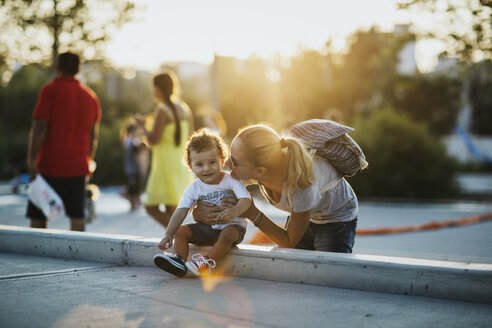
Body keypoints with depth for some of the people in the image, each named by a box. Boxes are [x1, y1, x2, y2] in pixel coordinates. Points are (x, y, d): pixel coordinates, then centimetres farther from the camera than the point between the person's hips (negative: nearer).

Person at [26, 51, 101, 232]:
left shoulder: (51, 90, -5)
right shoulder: (90, 95, 12)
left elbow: (39, 127, -13)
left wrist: (31, 160, -15)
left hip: (51, 164, -5)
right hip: (79, 166, 5)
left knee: (38, 217, 2)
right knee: (77, 216, 6)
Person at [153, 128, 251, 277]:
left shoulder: (231, 180, -12)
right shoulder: (194, 188, -2)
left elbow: (246, 200, -23)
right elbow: (181, 212, -5)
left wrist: (234, 211, -47)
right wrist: (168, 234, -17)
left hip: (232, 226, -4)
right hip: (206, 226, 5)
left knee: (228, 234, -37)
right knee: (181, 231, -11)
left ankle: (207, 262, -40)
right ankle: (179, 261, -27)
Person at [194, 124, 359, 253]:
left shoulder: (302, 186, -45)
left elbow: (289, 242, -27)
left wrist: (252, 214, -36)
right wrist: (200, 209, -28)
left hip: (338, 218, -5)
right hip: (299, 212, 5)